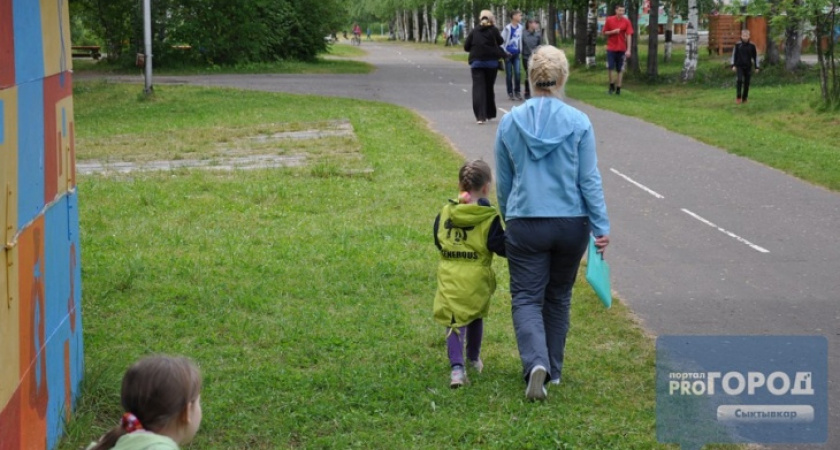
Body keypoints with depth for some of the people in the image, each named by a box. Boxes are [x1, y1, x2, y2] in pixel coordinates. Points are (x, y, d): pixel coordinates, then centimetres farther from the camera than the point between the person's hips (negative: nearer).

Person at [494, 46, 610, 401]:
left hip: (525, 225, -1)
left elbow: (503, 182, 8)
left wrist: (508, 220, 21)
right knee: (559, 297, 17)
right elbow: (589, 179, -5)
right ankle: (553, 369, 26)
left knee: (526, 298, 2)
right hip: (572, 224, 1)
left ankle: (536, 362, -22)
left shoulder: (509, 123, -1)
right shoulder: (579, 123, -6)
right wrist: (601, 226, -1)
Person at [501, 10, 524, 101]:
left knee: (517, 73, -6)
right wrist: (505, 52, -8)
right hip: (508, 54, -4)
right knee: (509, 74, 2)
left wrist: (520, 50, 9)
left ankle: (517, 92, 7)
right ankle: (510, 93, 11)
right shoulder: (508, 28, -11)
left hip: (516, 54, 4)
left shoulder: (520, 27, 4)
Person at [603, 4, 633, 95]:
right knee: (610, 67, -8)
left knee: (619, 70, 4)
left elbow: (629, 36, -5)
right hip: (611, 48, 0)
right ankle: (611, 85, 12)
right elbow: (605, 33, 6)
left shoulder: (626, 21, -2)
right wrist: (613, 32, -14)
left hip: (621, 49, 0)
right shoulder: (609, 20, 0)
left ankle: (618, 88, 10)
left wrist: (628, 50, -12)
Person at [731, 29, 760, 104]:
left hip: (748, 67, 2)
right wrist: (733, 65, -2)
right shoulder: (738, 45, -1)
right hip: (739, 66, -2)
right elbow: (734, 55, 4)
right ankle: (738, 97, -11)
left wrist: (757, 67, 7)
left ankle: (744, 98, 12)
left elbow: (755, 56, 8)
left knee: (747, 82, 3)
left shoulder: (752, 45, 1)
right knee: (740, 80, -18)